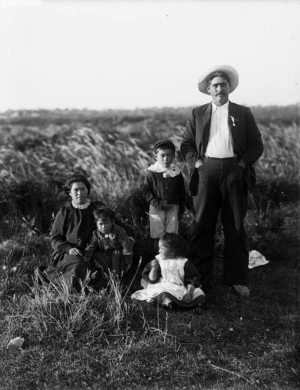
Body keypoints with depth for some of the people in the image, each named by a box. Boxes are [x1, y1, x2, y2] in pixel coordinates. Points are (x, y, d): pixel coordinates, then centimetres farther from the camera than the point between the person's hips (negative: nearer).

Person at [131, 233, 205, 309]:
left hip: (179, 288, 1)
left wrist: (189, 293, -15)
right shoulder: (158, 261, 6)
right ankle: (166, 300, -54)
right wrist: (154, 268, -12)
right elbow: (152, 280, 5)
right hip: (162, 288, 0)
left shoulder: (183, 263, 1)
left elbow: (192, 280, 0)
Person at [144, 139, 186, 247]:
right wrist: (158, 204, -16)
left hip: (173, 207, 2)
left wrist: (181, 207, 5)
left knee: (172, 233, 7)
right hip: (156, 208, -1)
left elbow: (182, 192, 8)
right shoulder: (151, 172, -9)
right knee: (157, 234, 6)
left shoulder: (176, 172, -1)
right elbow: (147, 191, -8)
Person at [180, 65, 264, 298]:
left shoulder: (243, 113, 11)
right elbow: (186, 144, 11)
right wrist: (195, 162, -4)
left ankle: (237, 279, 15)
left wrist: (243, 163, -7)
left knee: (235, 228, 5)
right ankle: (200, 278, 10)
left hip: (235, 172, 0)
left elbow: (257, 145, 7)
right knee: (202, 227, 1)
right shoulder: (197, 114, 13)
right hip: (206, 171, 1)